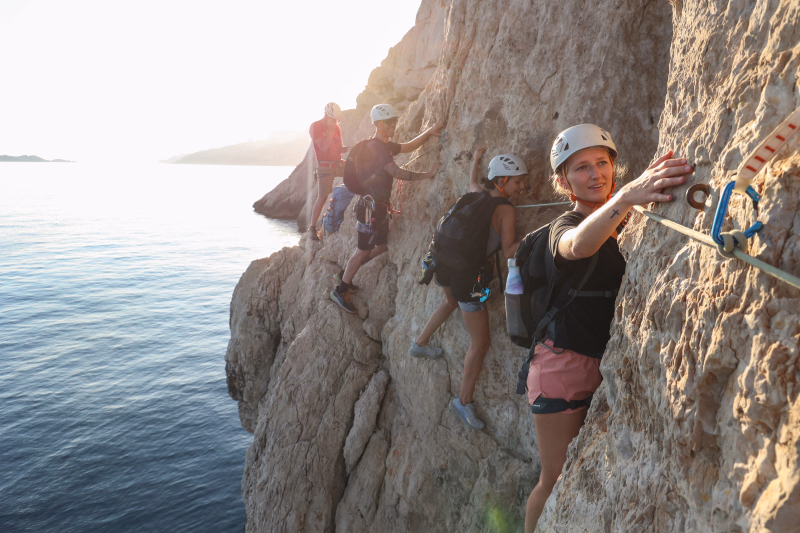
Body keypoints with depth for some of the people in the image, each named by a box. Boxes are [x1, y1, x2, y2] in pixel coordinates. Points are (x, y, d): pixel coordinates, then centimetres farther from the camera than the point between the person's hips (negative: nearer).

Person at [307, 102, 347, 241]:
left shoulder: (336, 127, 13)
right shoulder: (315, 127, -6)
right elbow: (323, 147, -19)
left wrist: (343, 149, -6)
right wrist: (331, 130, -18)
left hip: (338, 164, 6)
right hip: (324, 166, -6)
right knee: (322, 197, -10)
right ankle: (312, 227, 1)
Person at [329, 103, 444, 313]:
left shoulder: (385, 146, 13)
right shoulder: (375, 147, -19)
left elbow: (408, 146, 22)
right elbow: (397, 173, -26)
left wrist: (429, 132, 10)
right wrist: (428, 174, -23)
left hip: (379, 205, 10)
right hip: (371, 206, -10)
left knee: (381, 246, 16)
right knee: (364, 250, -3)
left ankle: (344, 275, 26)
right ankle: (340, 291, 9)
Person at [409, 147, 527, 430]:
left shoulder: (477, 193, 5)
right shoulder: (507, 211, -13)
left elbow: (473, 181, 30)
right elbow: (508, 251, -18)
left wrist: (476, 161, 45)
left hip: (445, 263, 8)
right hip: (467, 276, -8)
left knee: (451, 300, 42)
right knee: (480, 342, 7)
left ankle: (420, 344, 55)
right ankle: (464, 400, 18)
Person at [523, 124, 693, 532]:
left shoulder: (630, 223, 9)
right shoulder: (564, 227, -10)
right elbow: (579, 246, -35)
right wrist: (626, 196, -52)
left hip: (612, 362, 5)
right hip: (567, 365, -5)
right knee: (558, 482, 3)